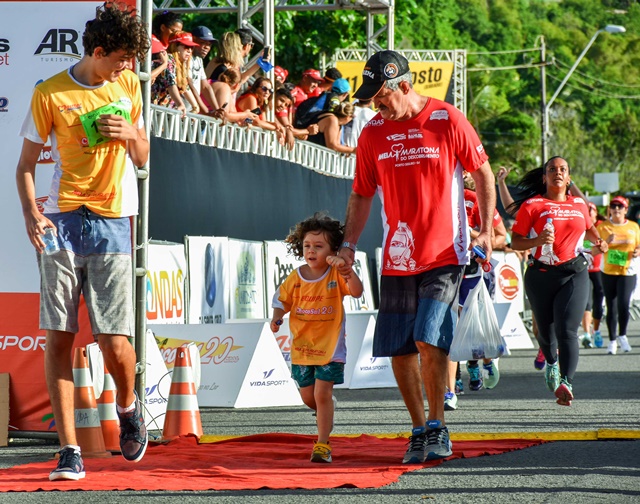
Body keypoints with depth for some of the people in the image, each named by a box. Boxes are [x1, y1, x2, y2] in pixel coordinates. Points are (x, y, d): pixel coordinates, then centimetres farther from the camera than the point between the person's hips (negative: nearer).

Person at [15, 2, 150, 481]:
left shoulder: (128, 85, 12)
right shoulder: (49, 94, 1)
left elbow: (143, 158, 19)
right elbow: (26, 164, 3)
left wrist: (130, 132, -3)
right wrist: (31, 212, -14)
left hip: (113, 224, 2)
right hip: (62, 221, -1)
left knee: (114, 340, -7)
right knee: (59, 335, -5)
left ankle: (128, 405, 27)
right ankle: (70, 452, -2)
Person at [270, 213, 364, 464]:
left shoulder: (336, 275, -9)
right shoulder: (296, 278, -1)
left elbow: (357, 292, -23)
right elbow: (282, 300, 10)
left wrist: (346, 270, -39)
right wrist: (277, 318, -10)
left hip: (330, 346, -4)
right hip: (302, 346, 4)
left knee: (322, 393, -11)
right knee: (308, 397, 9)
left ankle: (323, 444, -4)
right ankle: (326, 411, 44)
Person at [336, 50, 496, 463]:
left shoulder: (447, 121, -5)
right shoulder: (372, 134, 6)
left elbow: (483, 173, 4)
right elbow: (362, 195, 15)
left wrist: (486, 230, -3)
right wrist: (349, 244, 4)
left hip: (444, 255, -4)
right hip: (396, 259, 4)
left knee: (430, 339, -16)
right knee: (399, 349, 2)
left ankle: (437, 427, -2)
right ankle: (419, 430, 17)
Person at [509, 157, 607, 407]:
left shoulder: (579, 204, 11)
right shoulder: (532, 205, -1)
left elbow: (589, 227, 32)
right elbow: (515, 241, -4)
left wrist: (598, 241, 11)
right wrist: (537, 241, -22)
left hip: (575, 274, 0)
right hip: (540, 275, 0)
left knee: (566, 330, -16)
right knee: (546, 329, 13)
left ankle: (566, 383, -25)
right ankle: (551, 362, 46)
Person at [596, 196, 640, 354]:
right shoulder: (603, 227, 4)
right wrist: (606, 241, -17)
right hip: (608, 272, 0)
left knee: (624, 304, -16)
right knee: (611, 308, 2)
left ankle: (622, 335, 5)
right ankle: (612, 340, 14)